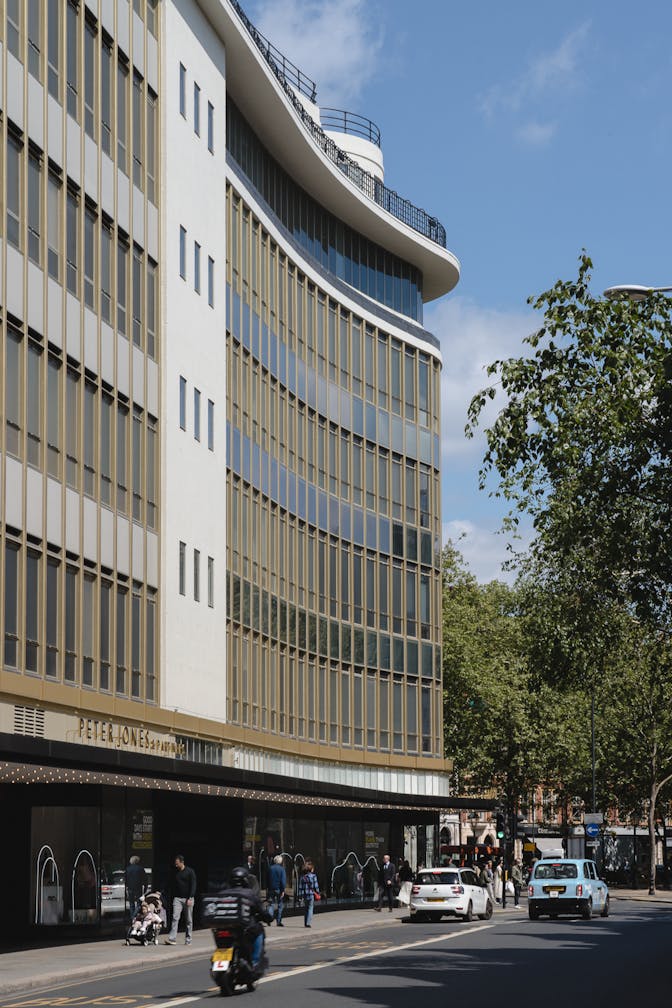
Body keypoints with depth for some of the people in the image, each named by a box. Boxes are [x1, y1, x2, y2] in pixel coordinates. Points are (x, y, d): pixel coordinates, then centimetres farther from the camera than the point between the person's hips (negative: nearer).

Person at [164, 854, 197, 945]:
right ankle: (172, 938, -18)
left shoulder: (190, 872, -2)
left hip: (187, 898, -3)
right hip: (177, 898, 3)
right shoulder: (175, 872, 10)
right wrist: (173, 897, 10)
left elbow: (193, 886, -5)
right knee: (175, 918, -11)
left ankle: (188, 940, 9)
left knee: (188, 920, 3)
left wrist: (190, 898, -13)